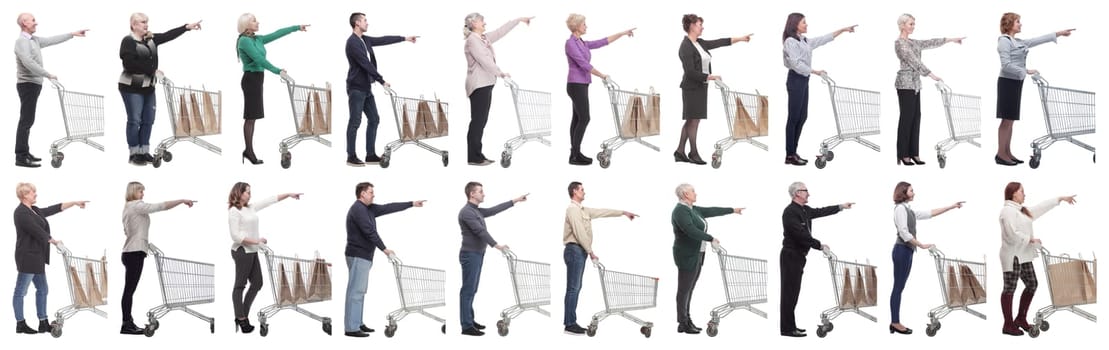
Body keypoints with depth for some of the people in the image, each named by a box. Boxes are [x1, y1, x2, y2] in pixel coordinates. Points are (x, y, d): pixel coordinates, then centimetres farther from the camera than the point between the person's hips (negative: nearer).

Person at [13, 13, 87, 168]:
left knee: (28, 120, 11)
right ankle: (21, 157, -13)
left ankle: (24, 153, 15)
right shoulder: (21, 41, -15)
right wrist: (48, 75, -24)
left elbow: (52, 40, 23)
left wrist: (73, 34, 23)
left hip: (34, 84, 10)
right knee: (26, 120, -11)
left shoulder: (34, 40, 14)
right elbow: (28, 62, -26)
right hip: (27, 84, -10)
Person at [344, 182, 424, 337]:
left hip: (364, 256, 10)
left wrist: (412, 204, 19)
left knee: (360, 291, 12)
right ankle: (351, 328, -12)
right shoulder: (358, 209, -15)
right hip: (358, 255, -10)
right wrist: (383, 248, -14)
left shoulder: (368, 208, 15)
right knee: (355, 291, -11)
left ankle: (357, 323, 16)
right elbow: (369, 231, -19)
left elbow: (388, 208, 18)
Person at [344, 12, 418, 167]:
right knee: (355, 122, -6)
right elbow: (366, 64, -20)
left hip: (366, 88, 9)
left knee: (374, 119, 9)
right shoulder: (352, 42, -17)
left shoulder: (365, 40, 11)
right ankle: (351, 157, -1)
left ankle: (370, 155, 13)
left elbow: (383, 40, 21)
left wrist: (404, 38, 23)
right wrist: (381, 81, -17)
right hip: (356, 88, -9)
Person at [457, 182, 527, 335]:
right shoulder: (467, 212, -18)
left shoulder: (477, 211, 14)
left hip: (477, 255, 10)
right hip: (470, 255, -10)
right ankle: (466, 326, -7)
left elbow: (494, 210, 20)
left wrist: (515, 200, 22)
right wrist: (496, 245, -25)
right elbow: (480, 231, -23)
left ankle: (469, 320, 20)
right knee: (468, 290, -8)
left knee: (472, 290, 14)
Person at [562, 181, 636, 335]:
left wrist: (623, 212, 25)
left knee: (576, 288, 10)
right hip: (575, 250, -10)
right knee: (573, 288, -11)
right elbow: (579, 232, -17)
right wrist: (590, 251, -14)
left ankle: (571, 322, 11)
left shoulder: (583, 210, 17)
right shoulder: (573, 209, -13)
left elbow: (602, 212, 23)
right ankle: (569, 324, -12)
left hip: (580, 251, 10)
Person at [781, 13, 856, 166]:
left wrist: (843, 30, 22)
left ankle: (793, 152, 14)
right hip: (796, 80, -9)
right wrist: (815, 71, -15)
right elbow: (796, 64, -20)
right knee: (794, 117, -6)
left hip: (804, 80, 9)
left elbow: (823, 39, 22)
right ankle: (790, 155, -2)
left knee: (802, 117, 10)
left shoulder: (804, 40, 14)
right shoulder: (790, 41, -13)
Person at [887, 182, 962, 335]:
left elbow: (930, 213, 20)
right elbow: (904, 233, -18)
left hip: (907, 250, 10)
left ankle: (895, 323, 10)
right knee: (898, 287, -7)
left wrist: (952, 206, 20)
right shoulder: (900, 208, -11)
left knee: (899, 288, 9)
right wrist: (921, 245, -14)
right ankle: (895, 323, -5)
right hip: (902, 250, -10)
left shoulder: (909, 210, 17)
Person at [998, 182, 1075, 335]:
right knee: (1010, 288, -3)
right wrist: (1030, 239, -12)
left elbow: (1041, 207, 25)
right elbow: (1012, 234, -23)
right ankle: (1008, 325, 3)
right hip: (1013, 256, -10)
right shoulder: (1008, 211, -14)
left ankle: (1021, 319, 24)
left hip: (1024, 256, 10)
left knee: (1032, 284, 13)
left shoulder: (1022, 210, 16)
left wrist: (1061, 199, 28)